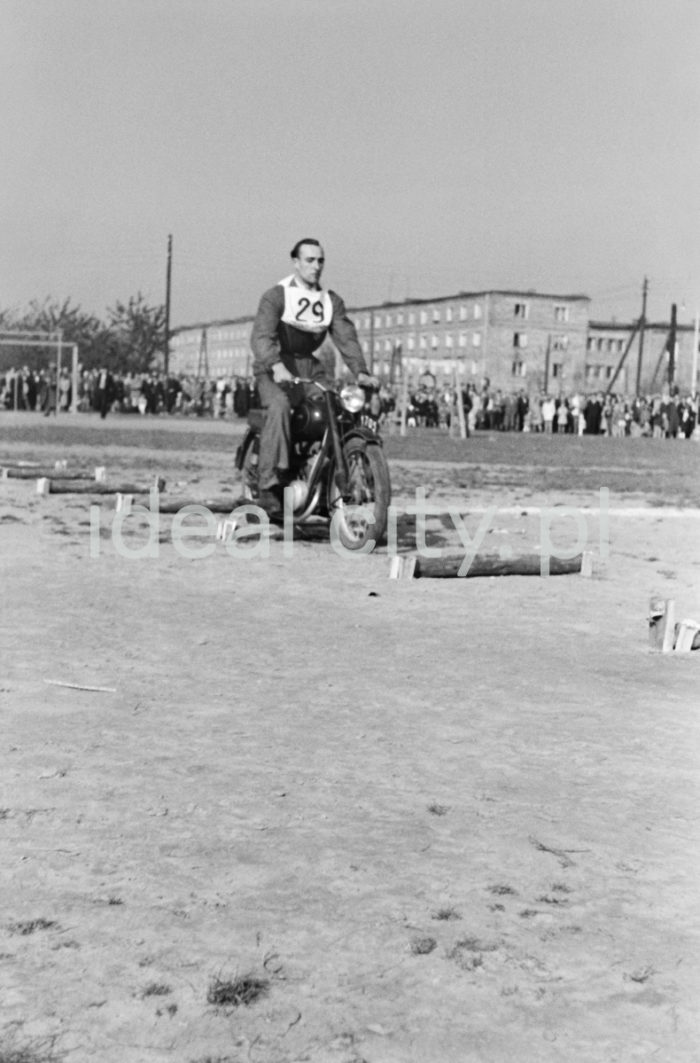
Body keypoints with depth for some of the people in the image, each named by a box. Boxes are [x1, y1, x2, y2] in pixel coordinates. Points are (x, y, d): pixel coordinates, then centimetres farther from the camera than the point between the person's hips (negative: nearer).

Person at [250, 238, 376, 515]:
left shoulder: (332, 301, 11)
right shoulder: (276, 296, -6)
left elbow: (346, 338, 0)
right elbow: (261, 335, -21)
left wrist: (361, 372, -18)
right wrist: (277, 367, -40)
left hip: (310, 368, 5)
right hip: (275, 369, -5)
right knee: (280, 407, -34)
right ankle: (270, 486, -36)